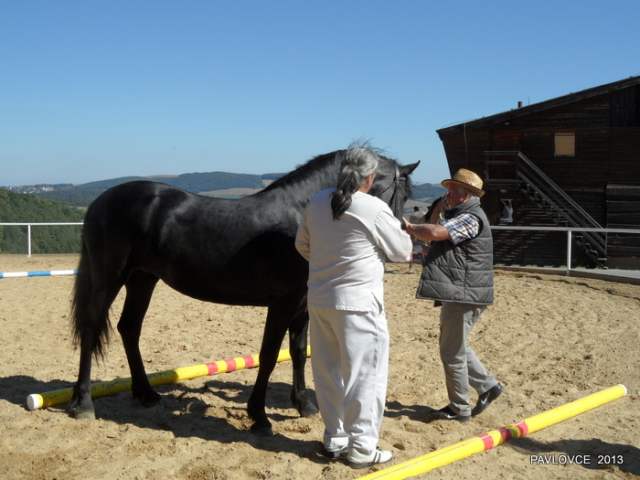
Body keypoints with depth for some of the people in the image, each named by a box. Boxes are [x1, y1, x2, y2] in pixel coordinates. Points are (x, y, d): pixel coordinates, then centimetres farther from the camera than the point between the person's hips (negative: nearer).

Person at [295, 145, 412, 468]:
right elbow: (403, 252, -3)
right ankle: (361, 448, 11)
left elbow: (303, 245, 16)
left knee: (327, 372, 15)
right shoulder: (375, 209, -15)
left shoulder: (317, 202, 3)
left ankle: (334, 439, 27)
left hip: (318, 299, 7)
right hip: (358, 303, -6)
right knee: (364, 375, 5)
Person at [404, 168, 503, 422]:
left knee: (452, 352, -1)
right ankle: (487, 385, 28)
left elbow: (435, 232, -30)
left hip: (464, 295, -11)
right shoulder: (460, 216, 18)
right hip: (458, 294, 11)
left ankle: (459, 408, 11)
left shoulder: (470, 218, -17)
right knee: (457, 346, 20)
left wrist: (410, 228, -15)